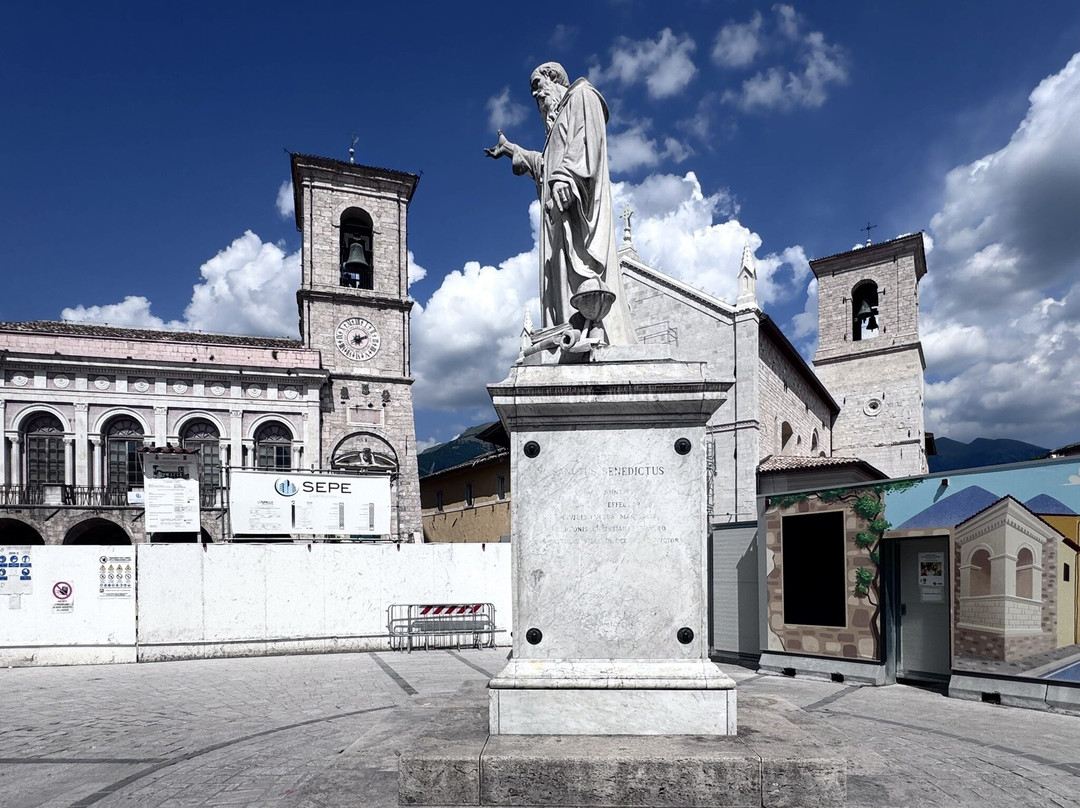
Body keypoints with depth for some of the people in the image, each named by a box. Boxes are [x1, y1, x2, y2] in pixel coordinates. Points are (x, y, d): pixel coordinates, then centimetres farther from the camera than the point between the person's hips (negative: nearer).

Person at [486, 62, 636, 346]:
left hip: (575, 201, -9)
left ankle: (595, 338, -31)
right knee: (561, 272, -4)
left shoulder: (581, 95, 9)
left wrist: (564, 179, -25)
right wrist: (511, 150, 52)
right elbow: (546, 163, 41)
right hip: (560, 207, 9)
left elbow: (586, 139, -11)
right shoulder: (560, 114, 33)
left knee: (579, 267, -22)